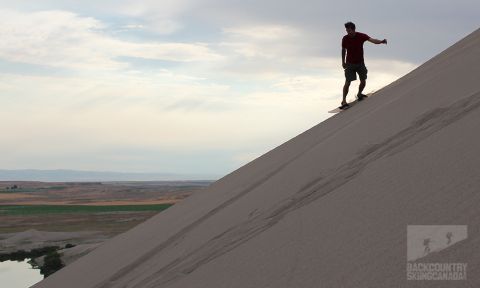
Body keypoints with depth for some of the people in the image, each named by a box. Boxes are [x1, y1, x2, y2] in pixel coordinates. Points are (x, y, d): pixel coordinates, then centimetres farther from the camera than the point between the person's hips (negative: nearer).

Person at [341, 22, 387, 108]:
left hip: (360, 63, 1)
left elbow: (372, 40, -26)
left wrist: (381, 41, -45)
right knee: (347, 82, -9)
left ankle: (359, 94, 34)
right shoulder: (345, 39, -11)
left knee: (363, 81, 5)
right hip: (350, 63, -1)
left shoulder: (361, 36, -14)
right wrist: (343, 61, 9)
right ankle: (344, 101, -4)